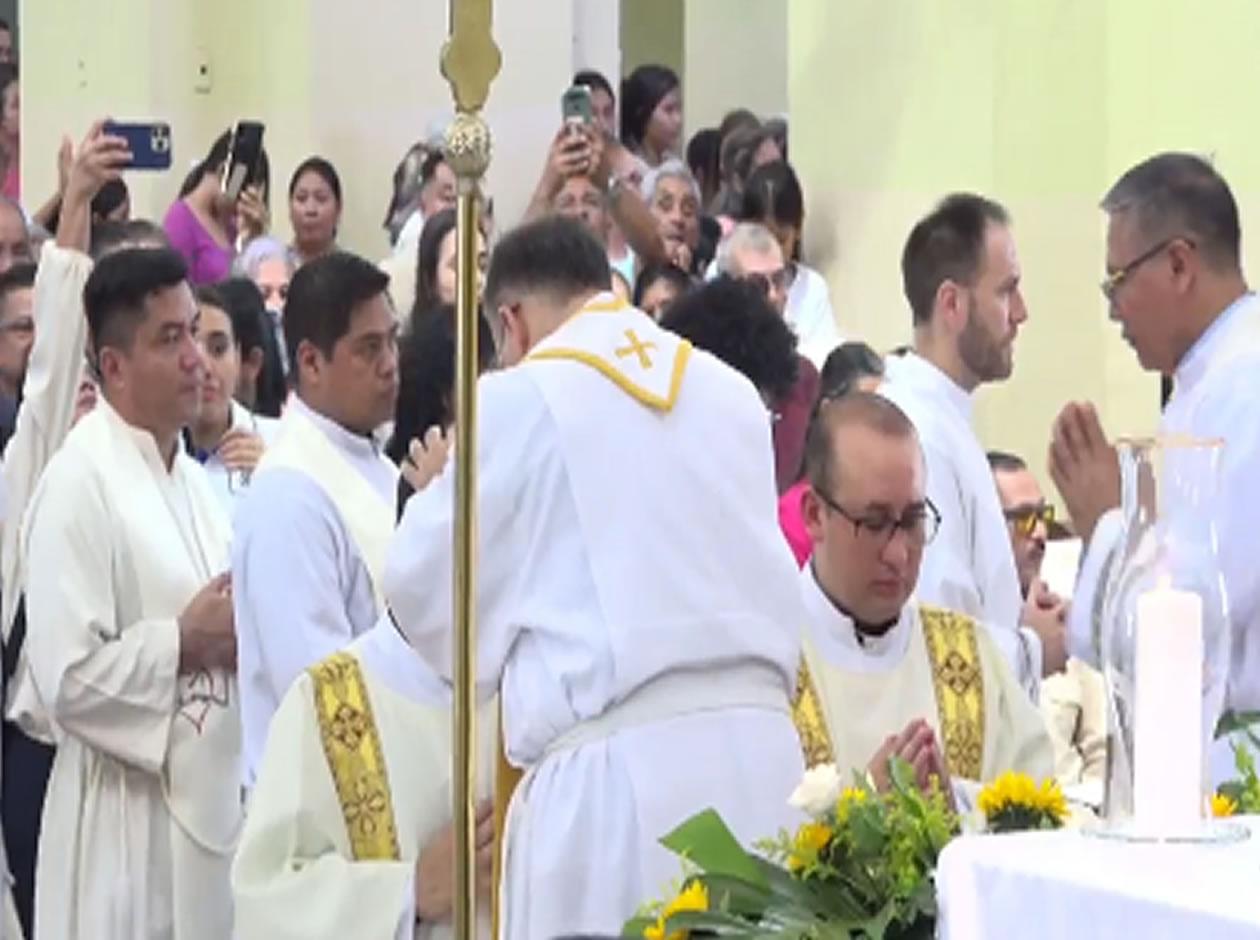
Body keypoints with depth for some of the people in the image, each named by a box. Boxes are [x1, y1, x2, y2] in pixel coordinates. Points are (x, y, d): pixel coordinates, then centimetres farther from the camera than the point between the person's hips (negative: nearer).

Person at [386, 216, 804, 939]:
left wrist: (443, 491, 29)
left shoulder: (518, 400, 2)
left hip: (619, 766, -5)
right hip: (759, 743, 5)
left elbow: (428, 592, 11)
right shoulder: (733, 395, 16)